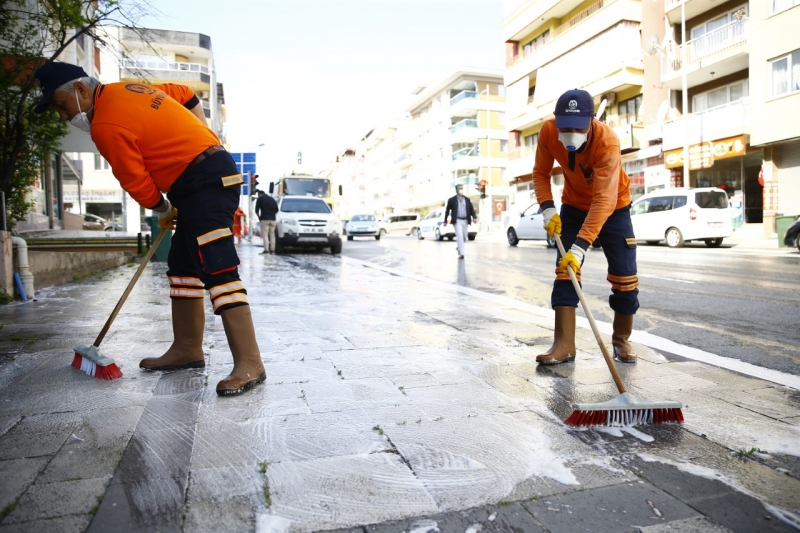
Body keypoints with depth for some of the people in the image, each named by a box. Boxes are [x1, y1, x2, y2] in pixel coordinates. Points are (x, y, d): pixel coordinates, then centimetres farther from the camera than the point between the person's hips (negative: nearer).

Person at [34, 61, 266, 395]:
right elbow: (187, 96, 25)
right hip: (213, 173, 10)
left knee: (217, 269, -17)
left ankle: (249, 364, -18)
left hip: (205, 183, -10)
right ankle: (187, 349, 20)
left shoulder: (105, 126, -11)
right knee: (182, 265, 12)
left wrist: (163, 211, 11)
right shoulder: (125, 89, 16)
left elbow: (136, 181, -6)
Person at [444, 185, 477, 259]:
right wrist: (445, 221, 4)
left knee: (464, 237, 13)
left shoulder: (467, 200, 10)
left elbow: (471, 209, 7)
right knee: (459, 236, -16)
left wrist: (474, 217, -9)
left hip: (465, 221, 4)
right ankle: (461, 253, -16)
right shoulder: (452, 200, 0)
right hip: (457, 221, -4)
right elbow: (447, 210, 5)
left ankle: (458, 247, 41)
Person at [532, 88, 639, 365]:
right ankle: (564, 343, -7)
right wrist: (547, 208, -22)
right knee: (564, 269, -9)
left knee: (624, 274, -4)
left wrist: (580, 246, -46)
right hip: (574, 205, 3)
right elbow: (541, 172, -7)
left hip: (613, 207, -2)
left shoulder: (607, 141, -34)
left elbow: (604, 200, -40)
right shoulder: (547, 131, -22)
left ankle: (621, 339, 17)